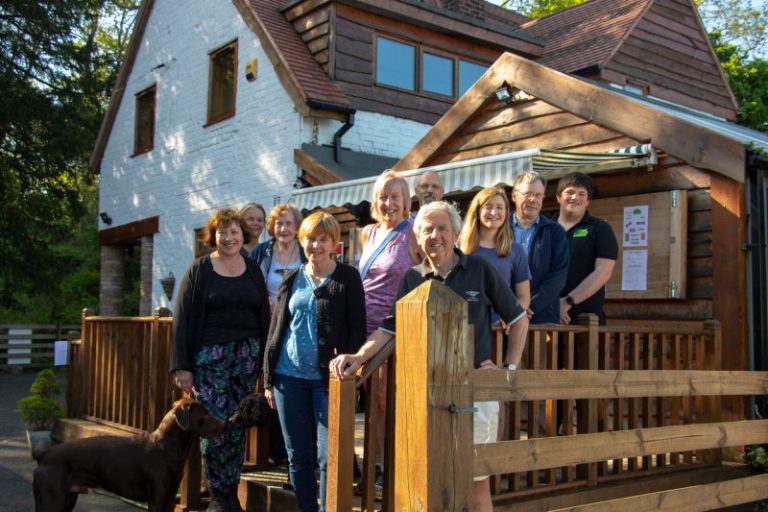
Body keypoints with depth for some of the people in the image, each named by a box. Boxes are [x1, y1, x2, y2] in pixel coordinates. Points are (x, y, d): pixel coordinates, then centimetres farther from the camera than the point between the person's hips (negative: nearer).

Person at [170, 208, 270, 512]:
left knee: (238, 425, 5)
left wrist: (265, 359, 6)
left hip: (247, 353, 3)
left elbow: (264, 316, 13)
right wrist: (182, 366, -8)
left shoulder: (253, 270, 12)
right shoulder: (199, 270, 1)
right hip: (210, 354, -3)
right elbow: (182, 318, -2)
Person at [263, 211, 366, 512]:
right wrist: (268, 379, 7)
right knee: (297, 456, 11)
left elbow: (357, 330, -3)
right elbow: (276, 328, 12)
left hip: (327, 379, -4)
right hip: (289, 377, 4)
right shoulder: (291, 279, 10)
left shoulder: (347, 278, -1)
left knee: (328, 457, -3)